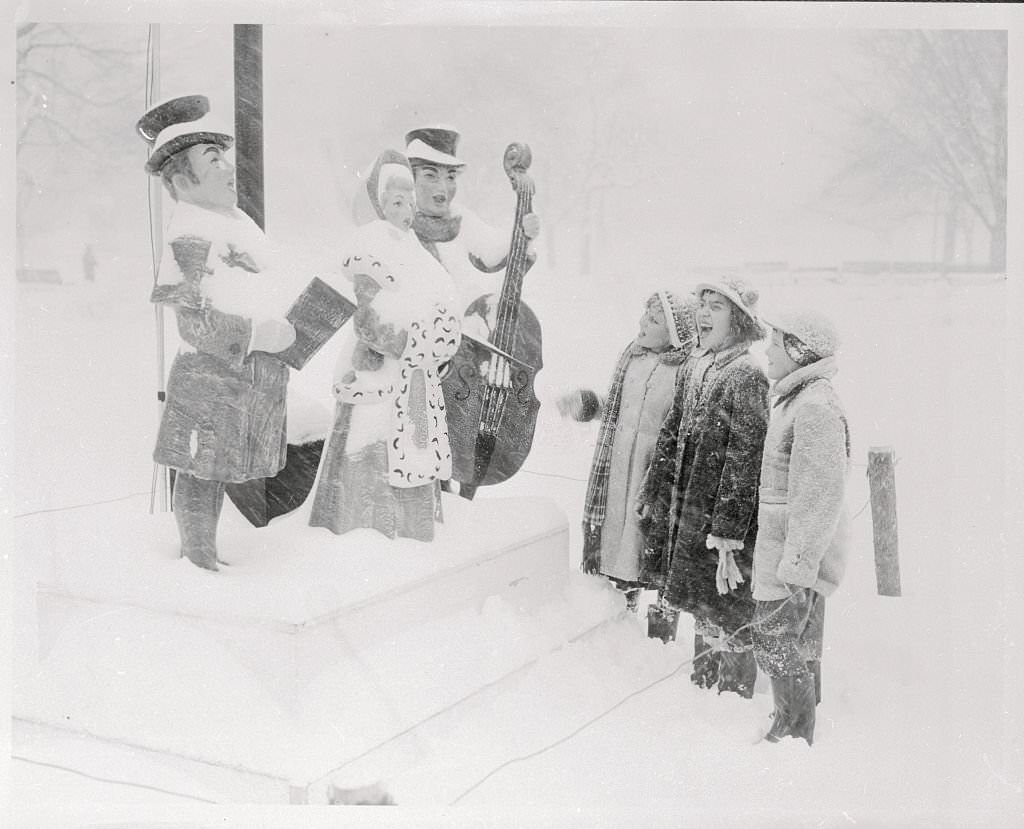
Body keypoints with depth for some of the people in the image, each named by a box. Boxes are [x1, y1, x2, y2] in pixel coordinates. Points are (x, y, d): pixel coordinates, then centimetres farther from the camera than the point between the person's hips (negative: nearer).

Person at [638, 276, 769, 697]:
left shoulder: (747, 377, -15)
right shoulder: (694, 369, 9)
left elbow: (744, 459, -19)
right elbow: (670, 437, 16)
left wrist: (727, 531, -20)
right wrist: (653, 497, 15)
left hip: (722, 520, -7)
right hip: (686, 516, 8)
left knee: (728, 611, 4)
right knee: (701, 605, 19)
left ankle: (734, 694, 19)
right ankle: (704, 679, 35)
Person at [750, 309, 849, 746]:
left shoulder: (816, 407, -22)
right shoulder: (799, 398, 11)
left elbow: (819, 497, -25)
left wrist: (795, 568, -24)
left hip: (794, 555, -10)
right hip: (799, 555, 10)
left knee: (777, 645, -1)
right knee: (801, 647, 20)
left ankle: (792, 733, 13)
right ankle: (800, 730, 33)